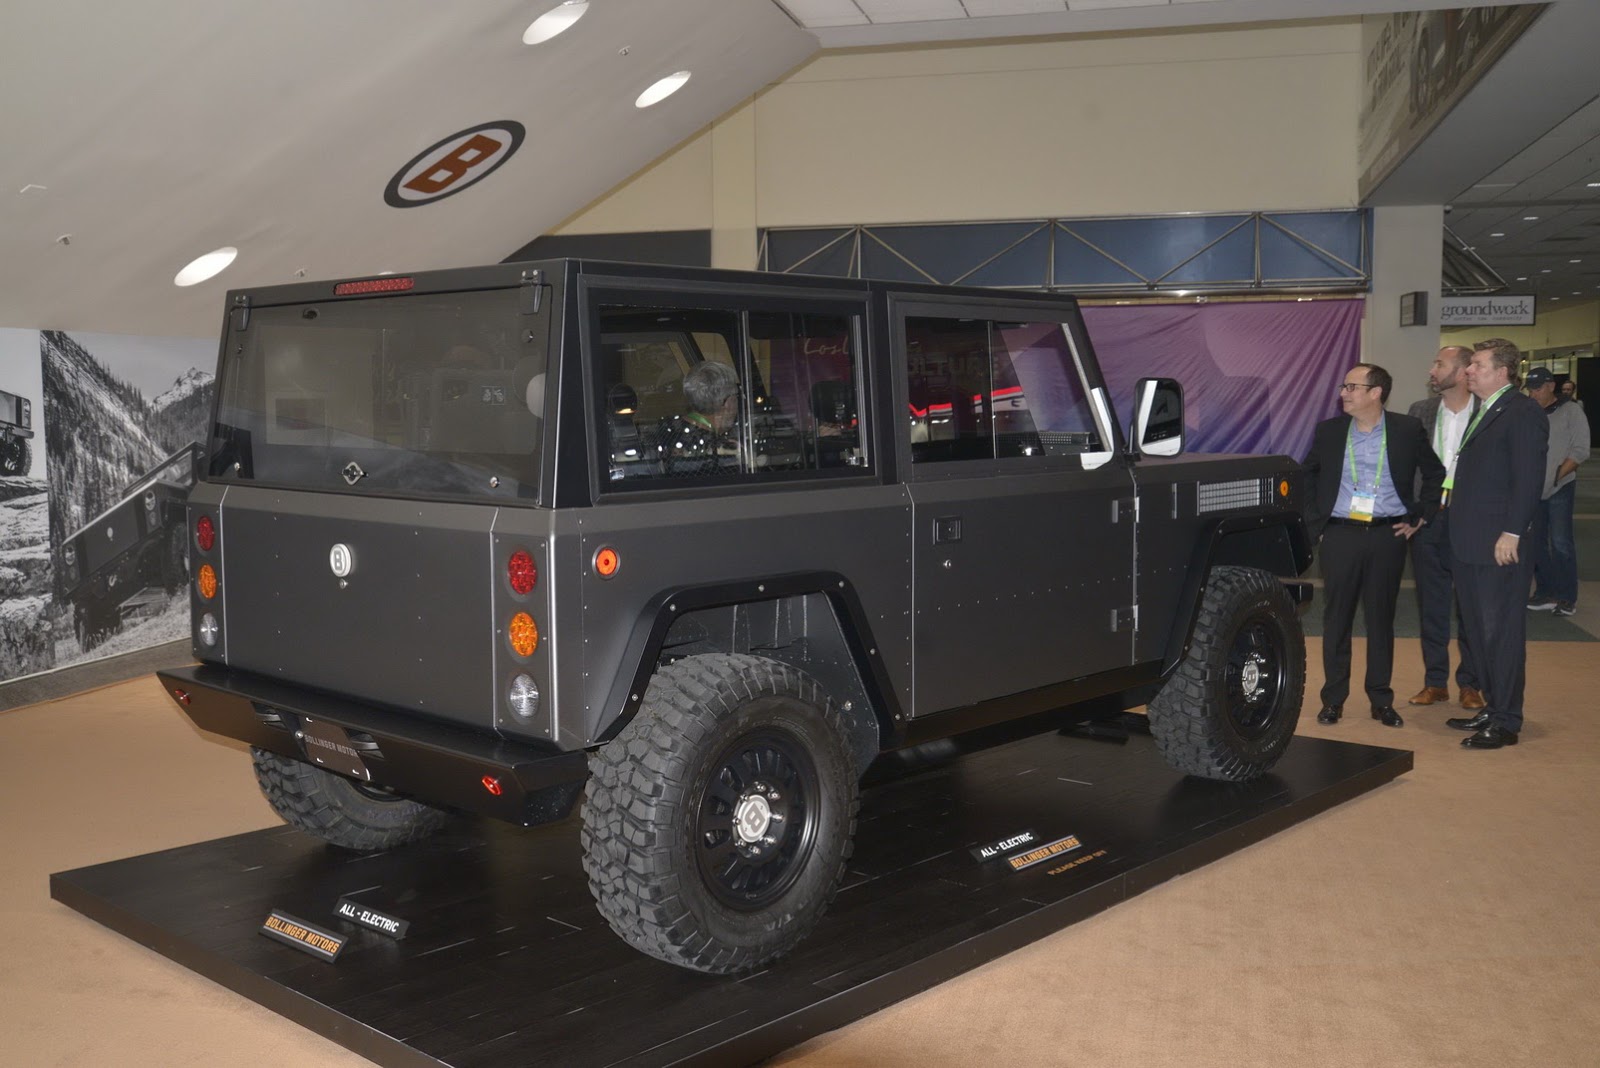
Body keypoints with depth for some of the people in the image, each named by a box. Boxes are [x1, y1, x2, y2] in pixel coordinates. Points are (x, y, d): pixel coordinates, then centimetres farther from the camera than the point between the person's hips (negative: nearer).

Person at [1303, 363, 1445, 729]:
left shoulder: (1407, 431, 1)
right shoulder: (1328, 431, 4)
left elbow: (1436, 474, 12)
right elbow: (1306, 478, 14)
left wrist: (1420, 517, 7)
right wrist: (1314, 523, 6)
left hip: (1388, 536, -1)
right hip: (1339, 535, 1)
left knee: (1381, 620, 6)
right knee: (1336, 619, 4)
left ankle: (1381, 701, 16)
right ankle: (1333, 699, 14)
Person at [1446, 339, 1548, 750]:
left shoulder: (1522, 413, -10)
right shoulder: (1483, 412, 18)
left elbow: (1528, 477, -17)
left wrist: (1512, 533, -21)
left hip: (1501, 544, -9)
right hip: (1471, 545, 9)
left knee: (1501, 632, -3)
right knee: (1480, 631, 14)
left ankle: (1505, 722, 4)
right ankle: (1492, 708, 24)